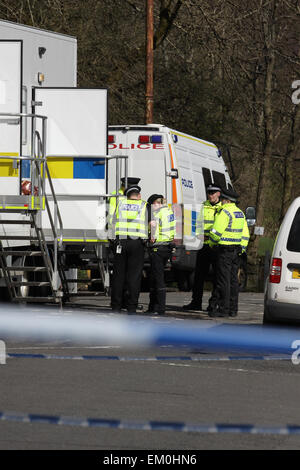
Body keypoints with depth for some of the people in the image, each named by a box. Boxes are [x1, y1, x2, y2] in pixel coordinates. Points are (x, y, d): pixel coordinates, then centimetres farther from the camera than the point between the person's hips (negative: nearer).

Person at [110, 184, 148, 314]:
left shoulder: (121, 203, 13)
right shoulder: (143, 205, 8)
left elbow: (114, 221, 15)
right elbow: (146, 226, 6)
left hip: (121, 241, 1)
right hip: (137, 242, -1)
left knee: (118, 274, 5)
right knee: (134, 275, 2)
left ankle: (116, 306, 4)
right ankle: (131, 307, -1)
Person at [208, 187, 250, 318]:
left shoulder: (225, 212, -14)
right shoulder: (240, 213, 15)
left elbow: (216, 232, -18)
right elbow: (245, 234, 19)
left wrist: (212, 242, 0)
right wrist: (242, 249, 21)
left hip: (225, 249, -9)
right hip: (236, 250, 9)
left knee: (223, 280, -6)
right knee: (233, 280, 11)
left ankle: (223, 308, -7)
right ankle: (233, 309, 12)